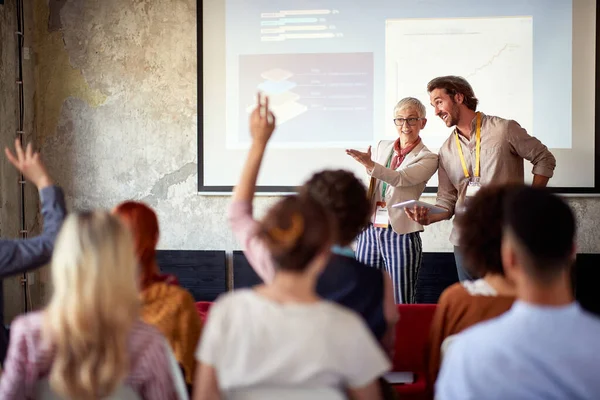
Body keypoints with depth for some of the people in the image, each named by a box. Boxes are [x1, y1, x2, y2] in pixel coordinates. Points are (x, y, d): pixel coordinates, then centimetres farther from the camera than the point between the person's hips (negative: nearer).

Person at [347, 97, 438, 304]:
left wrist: (370, 164, -35)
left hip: (401, 234, -5)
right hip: (370, 231, 5)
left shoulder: (428, 158, -2)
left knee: (401, 305, -4)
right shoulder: (382, 147, 13)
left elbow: (401, 178, -20)